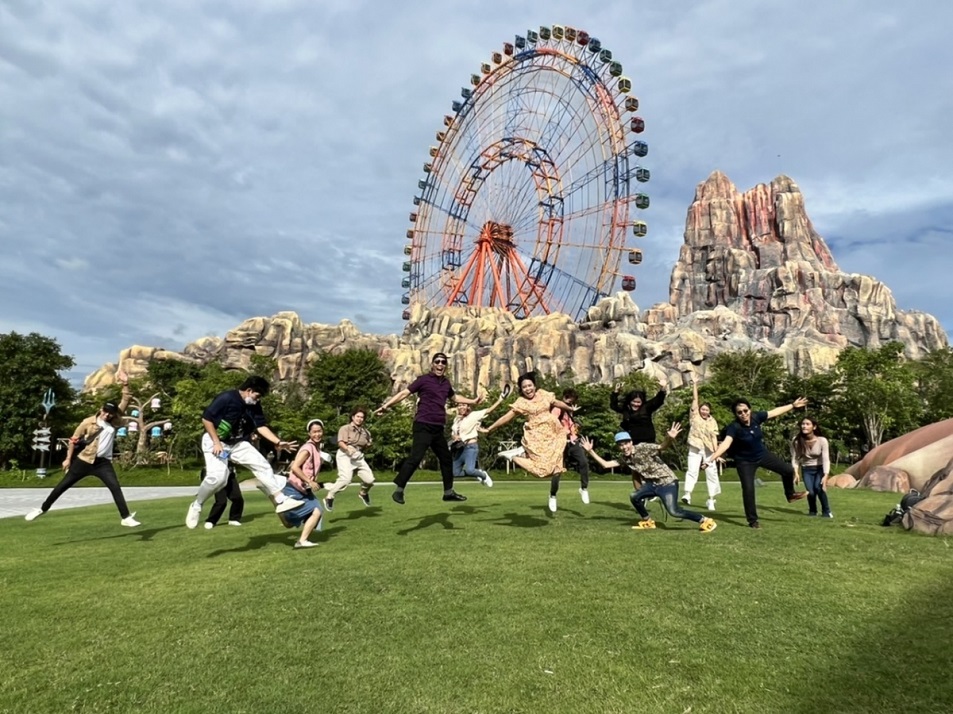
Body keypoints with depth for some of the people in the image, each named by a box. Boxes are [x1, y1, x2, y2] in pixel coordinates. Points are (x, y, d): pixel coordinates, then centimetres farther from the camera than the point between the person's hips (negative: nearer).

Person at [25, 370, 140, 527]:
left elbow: (125, 402, -8)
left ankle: (126, 518, -10)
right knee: (63, 485, 12)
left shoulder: (114, 422, -2)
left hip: (103, 462, 1)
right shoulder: (88, 422, -7)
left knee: (115, 488, -10)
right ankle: (42, 509, 34)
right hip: (83, 461, -1)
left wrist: (125, 384, -17)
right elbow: (74, 440, 2)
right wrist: (68, 459, 1)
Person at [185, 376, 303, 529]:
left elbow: (261, 426, -1)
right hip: (215, 442, -6)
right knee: (217, 477, -25)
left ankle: (281, 500, 0)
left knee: (263, 465, -4)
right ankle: (196, 506, 2)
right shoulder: (226, 398, -22)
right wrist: (216, 442, -20)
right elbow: (206, 418, -19)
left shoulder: (255, 406, -1)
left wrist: (278, 442, -11)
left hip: (238, 444, 7)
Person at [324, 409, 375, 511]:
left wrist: (369, 443, 3)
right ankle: (329, 496, -6)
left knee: (369, 479, -1)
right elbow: (340, 442, -15)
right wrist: (348, 449, -33)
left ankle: (363, 493, 32)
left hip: (359, 457, 6)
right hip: (345, 455, -6)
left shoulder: (364, 431, 16)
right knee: (346, 479, -26)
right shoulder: (345, 428, -2)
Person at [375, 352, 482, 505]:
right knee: (415, 458, -14)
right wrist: (385, 406, -16)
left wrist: (473, 401, 34)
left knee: (446, 459, 13)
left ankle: (448, 492, 25)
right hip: (423, 426, -7)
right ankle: (398, 490, -5)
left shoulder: (446, 382, 13)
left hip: (438, 428, 7)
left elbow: (454, 397, 33)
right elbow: (404, 393, -9)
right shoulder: (424, 379, -5)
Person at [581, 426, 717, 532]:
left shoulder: (643, 448, -17)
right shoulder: (625, 459, 3)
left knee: (674, 511, -19)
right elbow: (606, 465, 3)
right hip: (653, 483, 7)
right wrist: (590, 451, -1)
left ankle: (706, 521, -5)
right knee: (634, 496, 2)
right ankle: (647, 522, 23)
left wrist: (670, 439, -52)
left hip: (667, 481, -7)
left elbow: (662, 446, -30)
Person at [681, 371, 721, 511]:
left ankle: (711, 499, 11)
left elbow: (714, 437, 0)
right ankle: (687, 494, -24)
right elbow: (695, 399, -5)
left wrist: (716, 452, -9)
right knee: (692, 470, -14)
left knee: (711, 472, 4)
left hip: (708, 449, 2)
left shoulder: (712, 422, 4)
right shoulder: (695, 415, 1)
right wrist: (695, 384, -10)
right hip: (695, 448, -2)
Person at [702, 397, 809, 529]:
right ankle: (753, 520, 11)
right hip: (745, 461, -5)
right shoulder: (734, 427, -33)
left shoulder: (756, 417, -19)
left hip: (762, 454, 5)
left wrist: (793, 405, 8)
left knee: (788, 470, 11)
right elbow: (725, 443, -46)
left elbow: (775, 411, -1)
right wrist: (711, 459, -61)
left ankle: (790, 494, 41)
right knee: (748, 489, -9)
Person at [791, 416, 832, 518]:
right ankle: (812, 511, 18)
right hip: (806, 469, 1)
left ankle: (826, 511, 1)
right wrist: (796, 473, -24)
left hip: (820, 468, -1)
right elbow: (794, 458, -13)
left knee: (818, 487, -24)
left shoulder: (822, 440, -24)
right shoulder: (796, 441, -18)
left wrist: (826, 476, -33)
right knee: (810, 491, -13)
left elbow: (826, 459, -24)